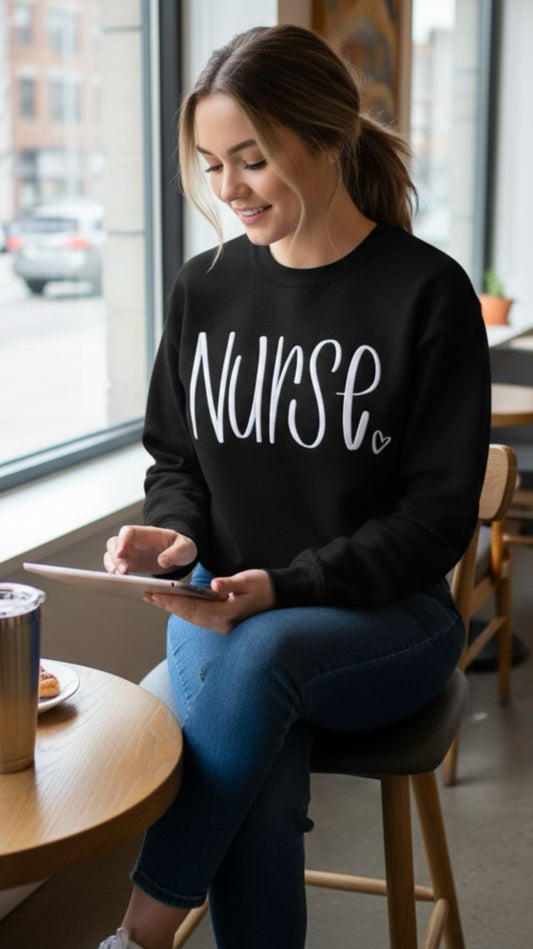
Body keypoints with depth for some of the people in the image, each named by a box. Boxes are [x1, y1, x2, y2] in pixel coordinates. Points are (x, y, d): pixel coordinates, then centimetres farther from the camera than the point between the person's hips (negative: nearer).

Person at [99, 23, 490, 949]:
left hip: (385, 616, -2)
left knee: (262, 652, -36)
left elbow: (437, 513, -9)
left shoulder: (427, 293, -8)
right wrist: (175, 532, -8)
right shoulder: (203, 287, 5)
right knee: (260, 795, -29)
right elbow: (174, 454, 15)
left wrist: (284, 586, -21)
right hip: (221, 606, 3)